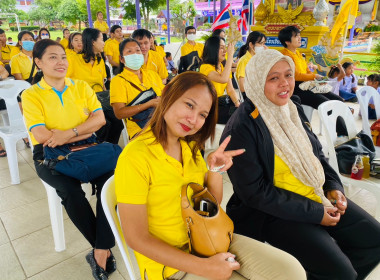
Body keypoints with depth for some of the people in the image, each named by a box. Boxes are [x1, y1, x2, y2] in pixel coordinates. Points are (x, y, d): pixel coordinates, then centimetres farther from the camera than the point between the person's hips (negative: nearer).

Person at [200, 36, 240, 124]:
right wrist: (230, 55, -25)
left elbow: (230, 90, 3)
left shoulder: (223, 67, 9)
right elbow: (223, 79, -32)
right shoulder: (206, 67, -14)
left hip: (220, 102, 7)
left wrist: (237, 103, -15)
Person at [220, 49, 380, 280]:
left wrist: (333, 186, -2)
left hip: (317, 196, 8)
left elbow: (317, 154, 16)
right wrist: (314, 213, -18)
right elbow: (255, 192, -20)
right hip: (270, 210, -8)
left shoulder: (294, 109, 4)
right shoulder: (241, 129, -20)